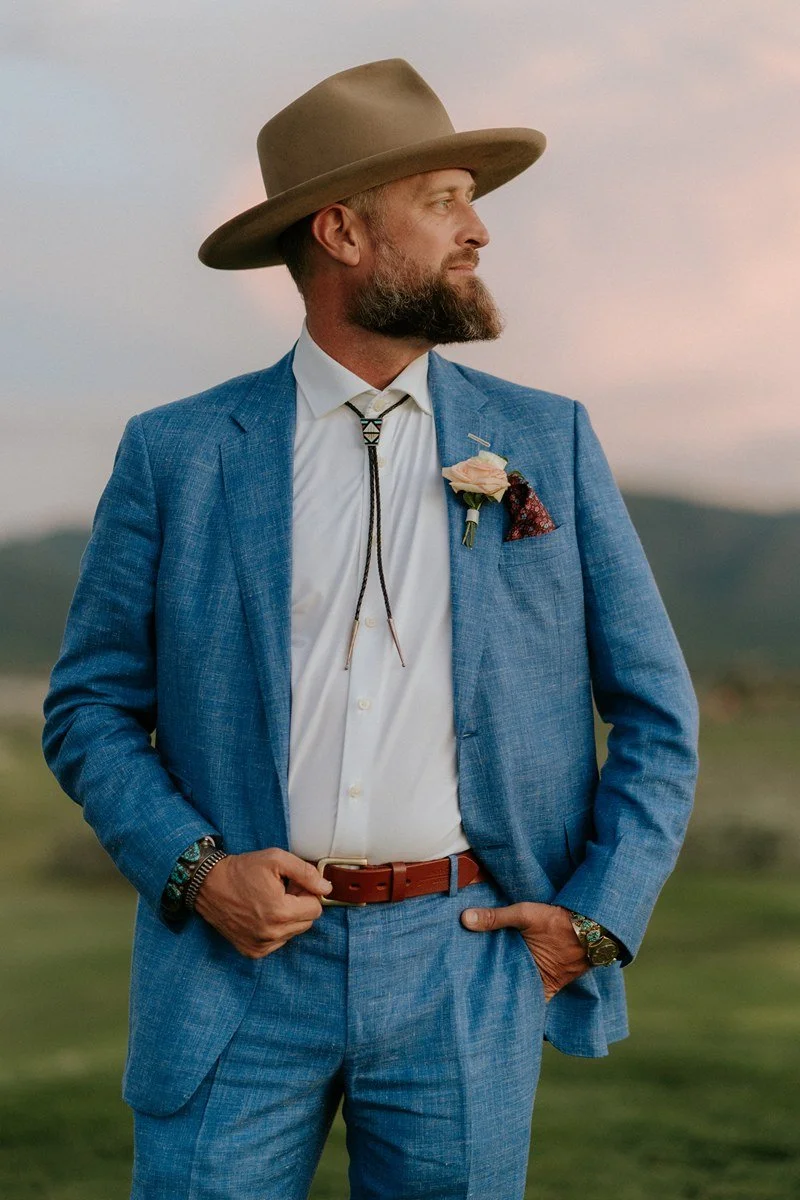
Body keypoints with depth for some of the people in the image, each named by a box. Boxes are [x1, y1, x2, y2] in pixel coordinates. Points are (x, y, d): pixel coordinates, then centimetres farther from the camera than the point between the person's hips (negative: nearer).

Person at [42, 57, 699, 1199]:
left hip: (465, 964, 1)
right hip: (243, 965, -1)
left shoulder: (548, 441, 8)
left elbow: (657, 713, 10)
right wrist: (194, 869, -9)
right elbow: (88, 709, 7)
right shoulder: (175, 454, 4)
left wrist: (601, 919, 1)